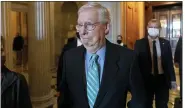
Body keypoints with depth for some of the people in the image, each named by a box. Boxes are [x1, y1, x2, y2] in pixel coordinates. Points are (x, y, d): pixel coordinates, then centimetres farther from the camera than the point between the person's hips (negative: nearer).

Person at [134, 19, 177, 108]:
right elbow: (136, 62, -4)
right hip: (146, 79, -1)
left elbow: (169, 62, 7)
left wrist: (172, 80, 5)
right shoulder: (139, 43, -4)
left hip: (162, 79, 1)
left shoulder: (166, 43, 3)